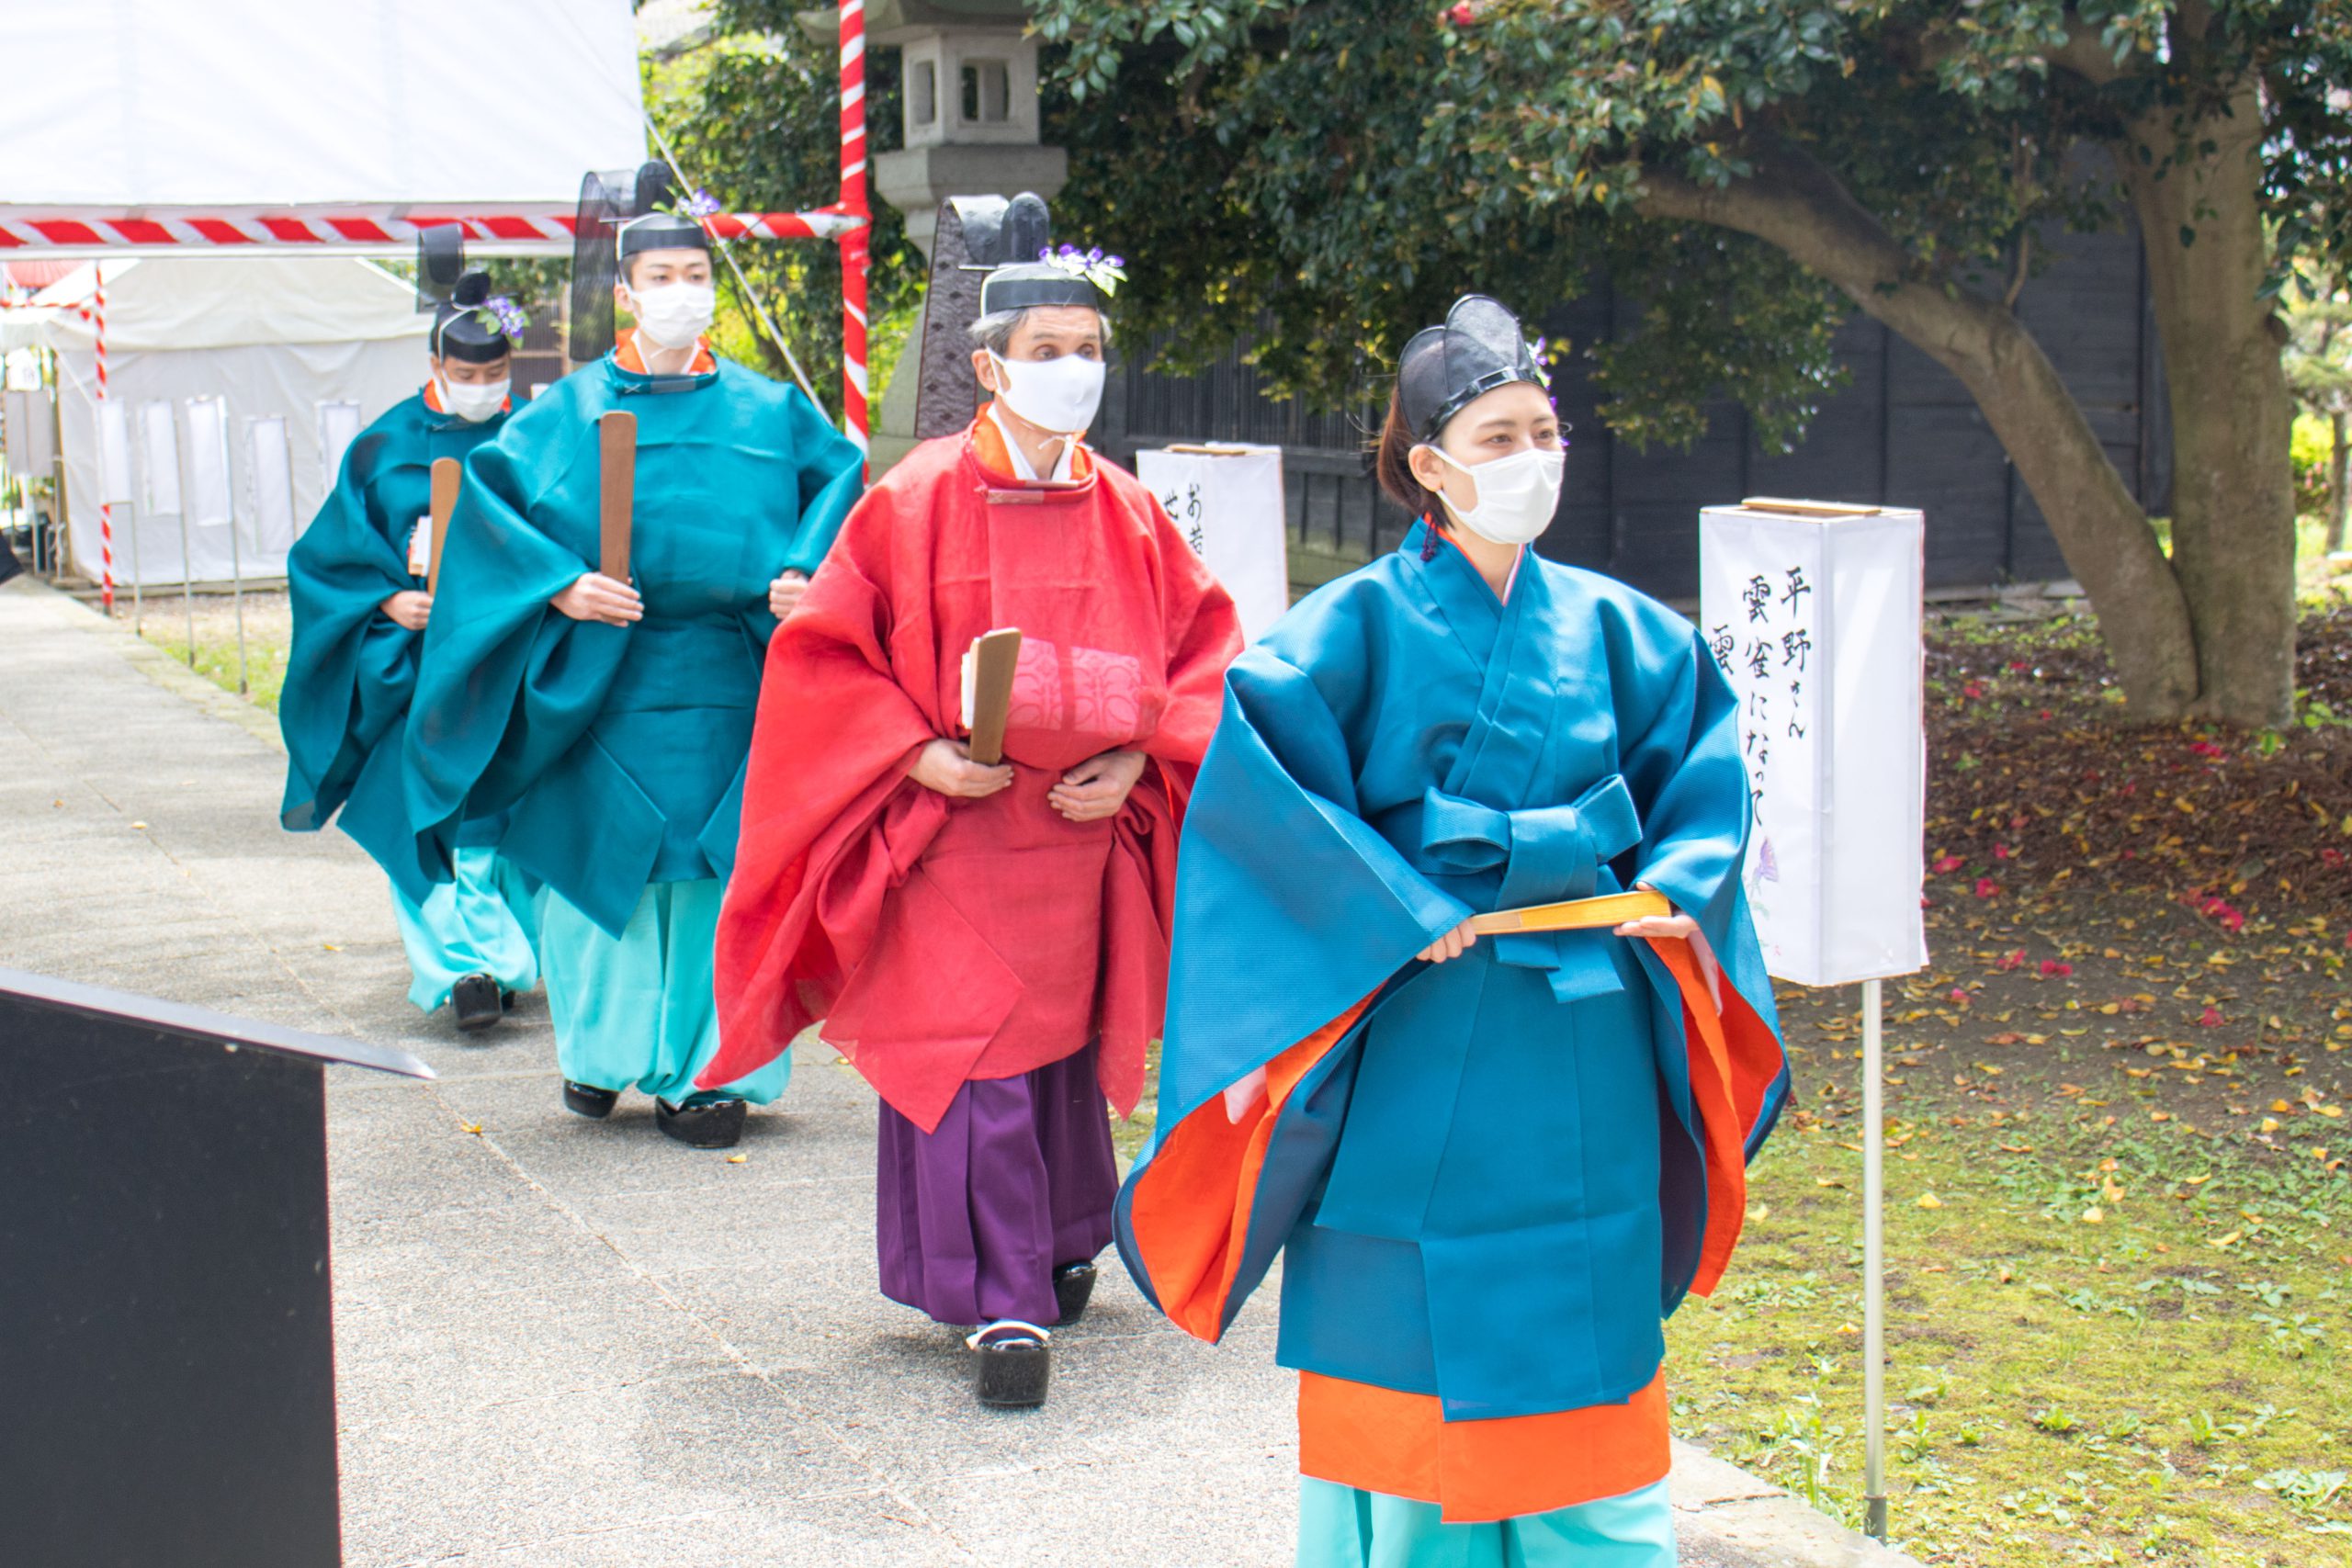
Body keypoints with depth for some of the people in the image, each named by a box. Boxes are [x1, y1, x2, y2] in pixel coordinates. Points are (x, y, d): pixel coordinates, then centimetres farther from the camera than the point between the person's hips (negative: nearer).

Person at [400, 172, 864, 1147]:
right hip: (604, 688, 0)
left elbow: (839, 481, 7)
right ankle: (603, 1053, 21)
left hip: (730, 687, 0)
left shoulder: (767, 411, 11)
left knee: (721, 870, -1)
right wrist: (559, 586, -13)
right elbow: (489, 498, 1)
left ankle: (705, 1073, 7)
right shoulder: (570, 411, 7)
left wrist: (805, 575, -10)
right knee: (602, 860, 3)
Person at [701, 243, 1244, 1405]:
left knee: (1065, 1051, 15)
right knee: (974, 1070, -6)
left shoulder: (1127, 514, 5)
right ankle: (1008, 1307, 1)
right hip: (951, 838, -3)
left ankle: (1069, 1240, 38)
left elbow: (1204, 649, 11)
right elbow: (824, 651, -4)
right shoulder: (918, 502, -6)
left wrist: (1137, 758, -3)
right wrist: (918, 755, -15)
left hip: (1082, 838, 4)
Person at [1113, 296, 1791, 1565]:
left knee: (1580, 1345, 8)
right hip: (1414, 1046, -4)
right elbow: (1253, 758, -16)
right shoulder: (1362, 624, -6)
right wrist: (1398, 910, -19)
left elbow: (1701, 754, 17)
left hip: (1581, 1045, 4)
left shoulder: (1609, 628, 7)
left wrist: (1673, 891, 0)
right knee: (1409, 1341, 5)